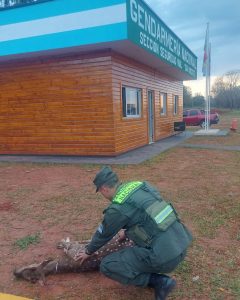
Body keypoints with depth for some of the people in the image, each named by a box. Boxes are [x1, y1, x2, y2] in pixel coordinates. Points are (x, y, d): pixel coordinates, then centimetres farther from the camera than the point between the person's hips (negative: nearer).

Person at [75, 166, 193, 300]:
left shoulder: (117, 208, -10)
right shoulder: (141, 185, 11)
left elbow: (103, 234, 8)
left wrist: (89, 252, 29)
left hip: (164, 255, -8)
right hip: (181, 244, 8)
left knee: (107, 266, 2)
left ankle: (159, 281, 0)